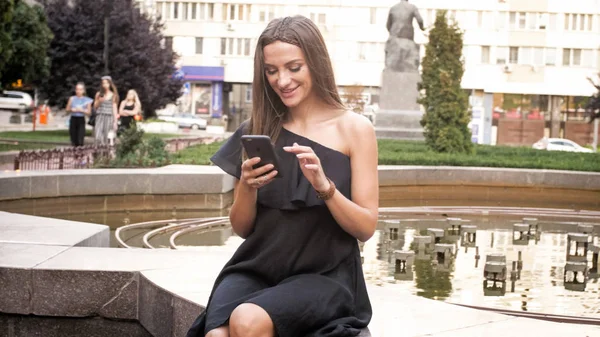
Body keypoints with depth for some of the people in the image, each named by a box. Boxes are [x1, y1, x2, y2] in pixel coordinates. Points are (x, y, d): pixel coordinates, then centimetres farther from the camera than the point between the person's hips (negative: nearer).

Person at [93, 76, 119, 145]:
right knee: (98, 137, -14)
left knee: (107, 138, -5)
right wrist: (99, 101, -7)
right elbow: (95, 107, 14)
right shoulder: (99, 94, 10)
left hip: (109, 118, -1)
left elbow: (114, 108, 5)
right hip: (100, 117, 1)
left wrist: (115, 121, 1)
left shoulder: (113, 95, 5)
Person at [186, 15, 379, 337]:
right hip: (256, 268, 2)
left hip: (324, 275, -2)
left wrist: (324, 186, -19)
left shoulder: (354, 129, 0)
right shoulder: (256, 131, 8)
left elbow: (366, 227, -2)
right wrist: (247, 187, -9)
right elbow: (242, 228, 12)